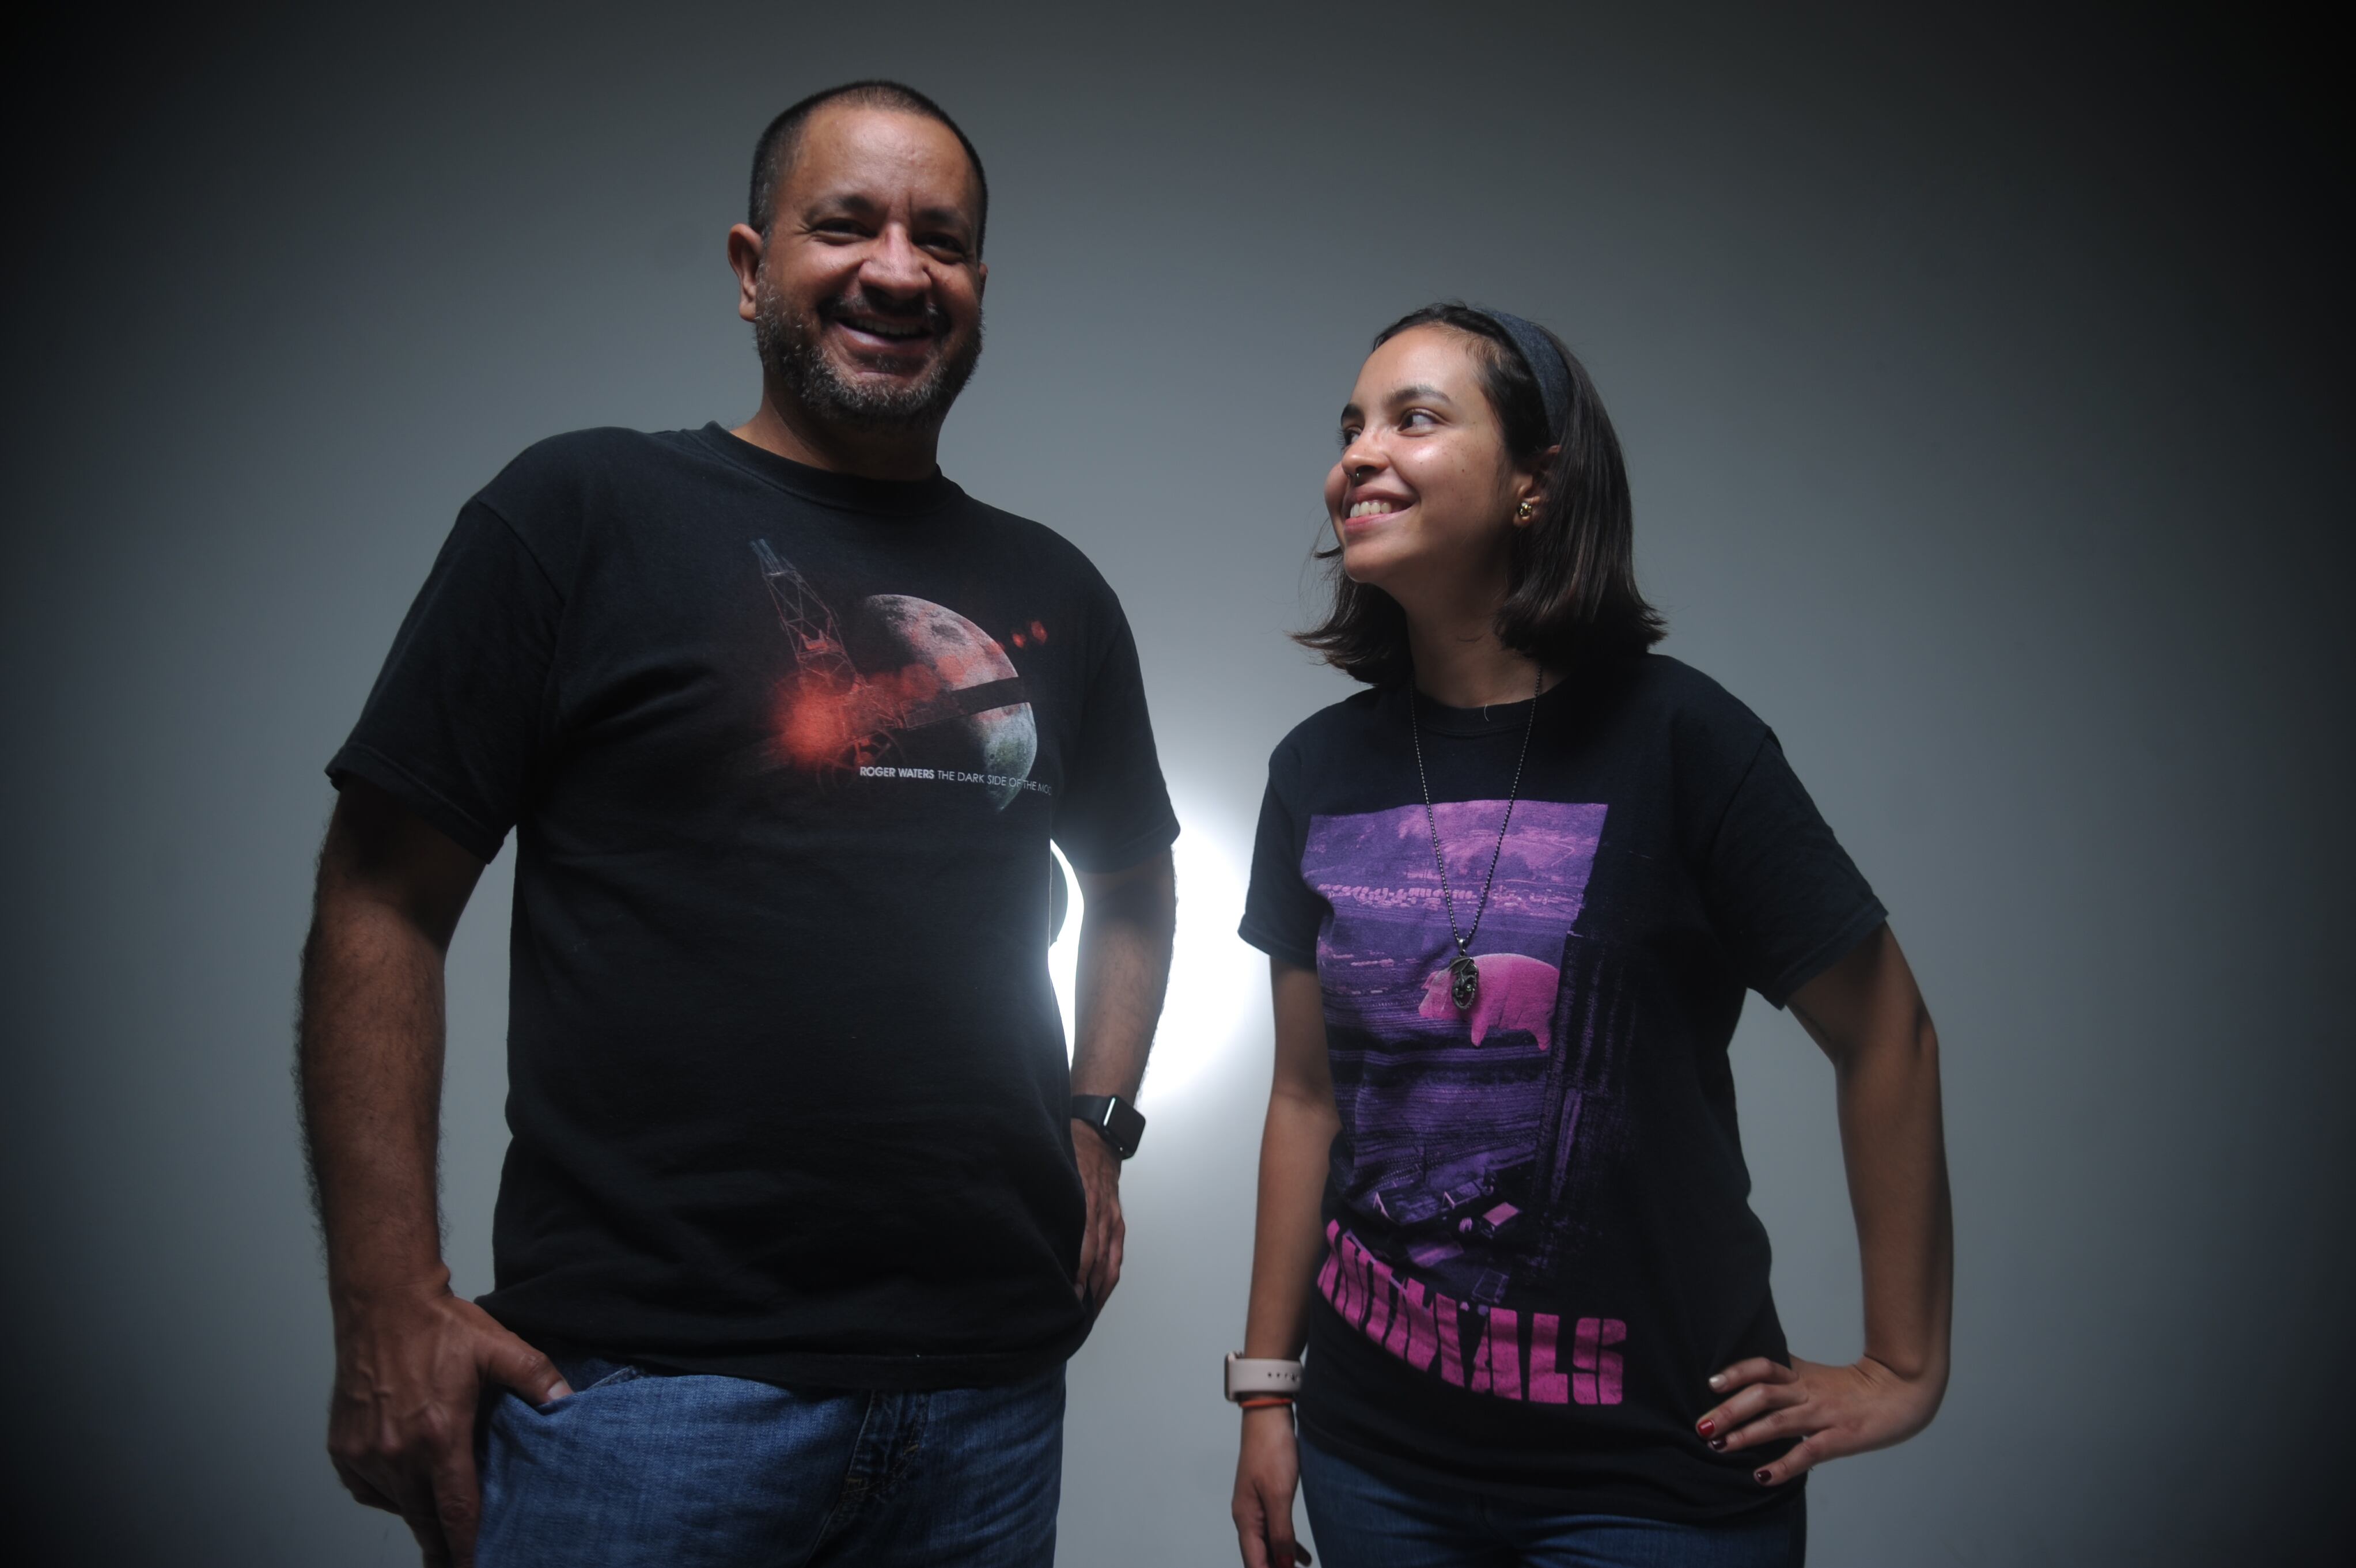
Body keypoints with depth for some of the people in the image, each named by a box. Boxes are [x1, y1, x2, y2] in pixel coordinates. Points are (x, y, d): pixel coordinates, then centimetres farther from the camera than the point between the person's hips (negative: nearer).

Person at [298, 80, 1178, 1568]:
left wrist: (1098, 1124, 9)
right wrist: (390, 1309, -10)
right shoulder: (586, 510, -3)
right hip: (647, 1383, -4)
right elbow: (384, 904, -5)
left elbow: (1133, 881, 23)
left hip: (992, 1376, 5)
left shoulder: (1054, 592, 10)